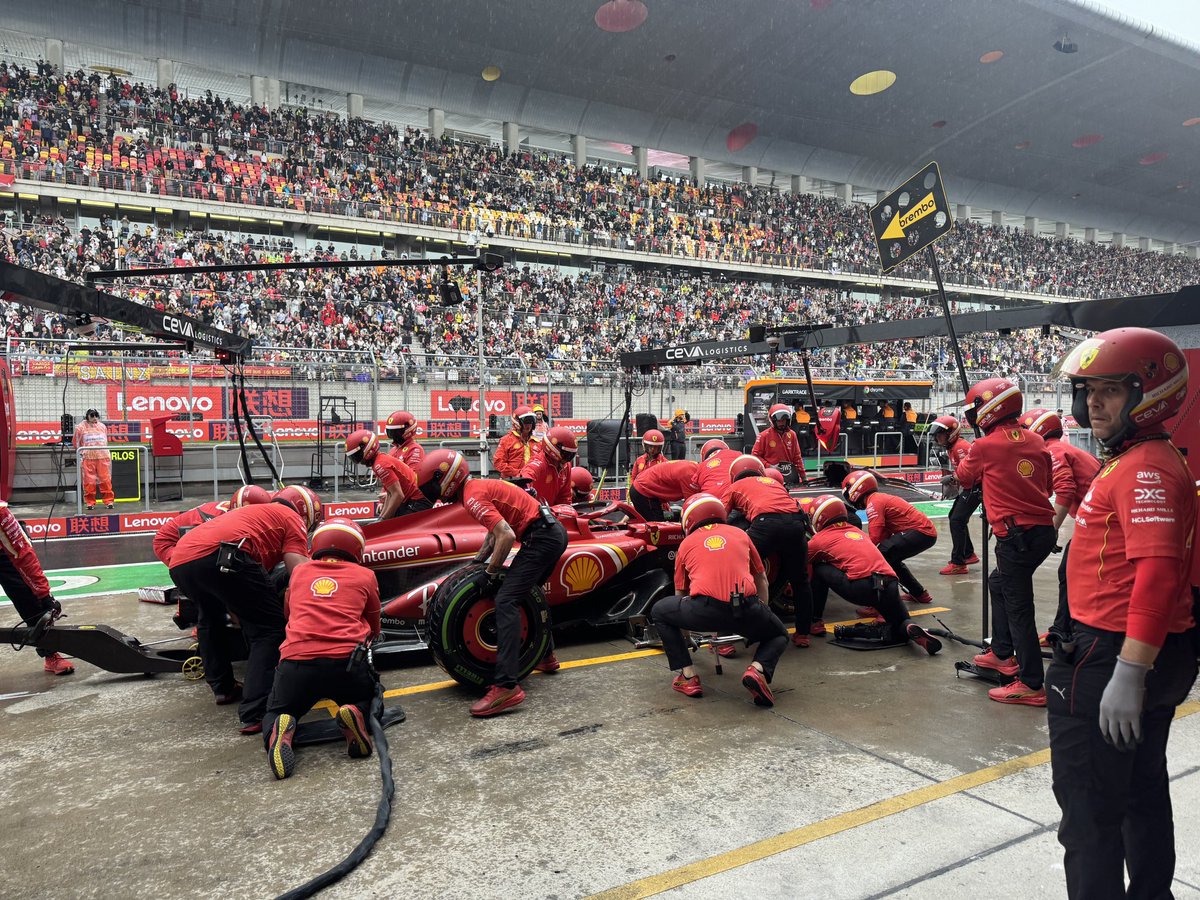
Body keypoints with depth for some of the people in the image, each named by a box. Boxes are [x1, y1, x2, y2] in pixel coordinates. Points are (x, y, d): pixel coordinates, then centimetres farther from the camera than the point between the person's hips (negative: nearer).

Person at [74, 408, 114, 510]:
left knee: (106, 480, 0)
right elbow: (77, 443, 12)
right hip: (88, 457, -2)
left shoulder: (103, 426, 15)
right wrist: (81, 453, 8)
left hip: (103, 457, 2)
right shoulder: (81, 427, 6)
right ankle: (89, 502, 9)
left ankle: (108, 501, 6)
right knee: (89, 481, 0)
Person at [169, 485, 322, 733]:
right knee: (270, 629, 2)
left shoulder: (254, 511, 40)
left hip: (179, 563, 8)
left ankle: (223, 687, 39)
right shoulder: (292, 518, 19)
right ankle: (254, 714, -7)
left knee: (209, 619, 36)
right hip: (222, 557, -8)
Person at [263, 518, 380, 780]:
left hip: (295, 664, 1)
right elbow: (374, 627, 30)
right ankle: (356, 714, -8)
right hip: (346, 663, 0)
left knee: (274, 714, 26)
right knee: (370, 702, 28)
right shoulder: (365, 575, 16)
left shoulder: (299, 571, 21)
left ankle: (280, 733, -11)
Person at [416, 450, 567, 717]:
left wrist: (492, 571, -8)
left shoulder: (472, 497, -13)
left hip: (541, 538, -10)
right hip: (554, 531, 10)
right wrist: (478, 561, 26)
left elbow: (507, 536, -22)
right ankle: (545, 656, 41)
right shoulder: (479, 485, 17)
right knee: (525, 593, 28)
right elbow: (496, 530, 28)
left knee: (506, 601, -16)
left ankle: (506, 686, -23)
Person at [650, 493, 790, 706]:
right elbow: (762, 579, 36)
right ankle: (758, 669, 0)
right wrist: (762, 613, 53)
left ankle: (688, 676, 16)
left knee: (659, 611, 27)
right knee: (779, 635, 33)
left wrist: (684, 631, 52)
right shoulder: (740, 534, 25)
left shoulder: (687, 543, 22)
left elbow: (680, 594, 34)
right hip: (746, 611, 2)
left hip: (704, 610, -1)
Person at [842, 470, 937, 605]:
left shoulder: (874, 502, -11)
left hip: (920, 532, -10)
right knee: (890, 558, 24)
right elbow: (883, 536, 12)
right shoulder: (881, 498, 16)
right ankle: (919, 594, 35)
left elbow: (874, 538, -20)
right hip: (928, 532, 10)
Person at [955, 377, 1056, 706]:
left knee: (1018, 607, -2)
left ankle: (1032, 685, 2)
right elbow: (1048, 485, 17)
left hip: (1016, 534, -8)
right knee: (998, 583, 25)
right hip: (1043, 530, 8)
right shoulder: (1036, 441, 8)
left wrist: (964, 460, 29)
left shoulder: (984, 447, -9)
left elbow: (963, 478, 10)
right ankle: (1002, 654, 35)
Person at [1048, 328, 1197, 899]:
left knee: (1089, 806, 2)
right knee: (1143, 792, 24)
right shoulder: (1132, 462, 12)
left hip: (1111, 659, -10)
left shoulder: (1146, 469, -19)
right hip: (1152, 658, 10)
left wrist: (1127, 675, -29)